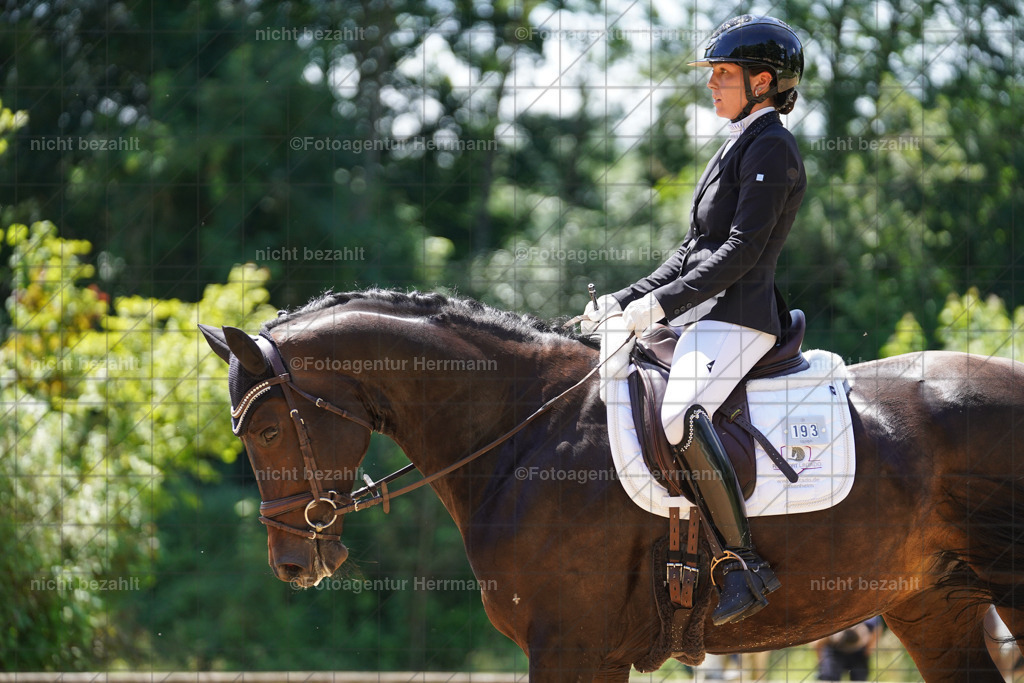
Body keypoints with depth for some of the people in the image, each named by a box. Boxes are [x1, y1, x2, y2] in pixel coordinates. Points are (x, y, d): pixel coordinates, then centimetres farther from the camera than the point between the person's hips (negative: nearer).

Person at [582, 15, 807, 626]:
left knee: (681, 415, -34)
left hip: (738, 317, -11)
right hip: (705, 317, 11)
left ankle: (745, 567, -31)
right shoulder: (739, 149, 23)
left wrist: (662, 303, -20)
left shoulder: (771, 148, -8)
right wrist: (624, 302, 14)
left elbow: (741, 251, -17)